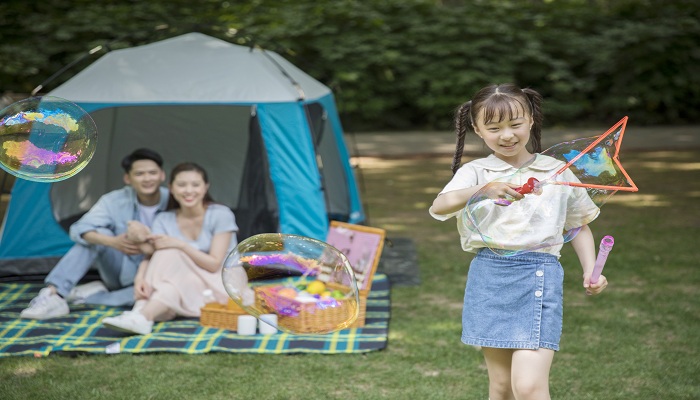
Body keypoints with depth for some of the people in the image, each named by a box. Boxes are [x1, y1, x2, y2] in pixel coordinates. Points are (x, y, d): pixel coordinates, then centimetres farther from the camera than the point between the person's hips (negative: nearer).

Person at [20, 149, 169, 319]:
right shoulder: (114, 201, -11)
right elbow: (79, 230, -24)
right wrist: (113, 242, -43)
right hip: (119, 273, 1)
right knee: (99, 236, -27)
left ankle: (86, 296, -26)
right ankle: (53, 295, -35)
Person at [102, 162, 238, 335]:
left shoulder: (221, 215, -8)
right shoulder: (164, 220, 2)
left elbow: (214, 264, -15)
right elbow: (150, 256, -14)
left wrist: (180, 245, -26)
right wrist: (140, 277, -36)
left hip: (220, 286, -3)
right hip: (183, 288, 3)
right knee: (164, 253, -27)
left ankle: (142, 316, -48)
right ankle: (140, 312, -46)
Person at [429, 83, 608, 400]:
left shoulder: (558, 173, 7)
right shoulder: (475, 172, 2)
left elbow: (579, 227, 19)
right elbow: (439, 207, -18)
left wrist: (590, 270, 3)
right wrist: (483, 190, -36)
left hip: (539, 279, -1)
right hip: (489, 278, 1)